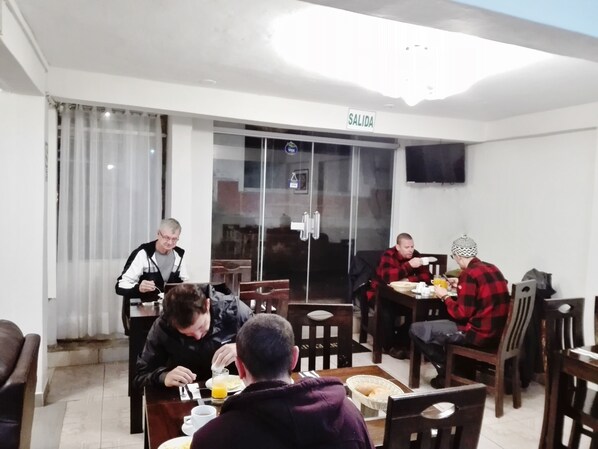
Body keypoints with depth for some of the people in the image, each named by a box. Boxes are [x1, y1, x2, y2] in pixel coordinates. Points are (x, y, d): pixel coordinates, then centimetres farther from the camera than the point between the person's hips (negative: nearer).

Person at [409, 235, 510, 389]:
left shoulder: (469, 273, -16)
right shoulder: (492, 268, 9)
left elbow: (461, 314, -17)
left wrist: (445, 296, -2)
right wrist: (461, 286, 23)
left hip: (480, 334, -9)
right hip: (498, 331, 9)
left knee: (416, 329, -3)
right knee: (446, 323, 34)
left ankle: (447, 373, 10)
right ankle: (465, 368, 29)